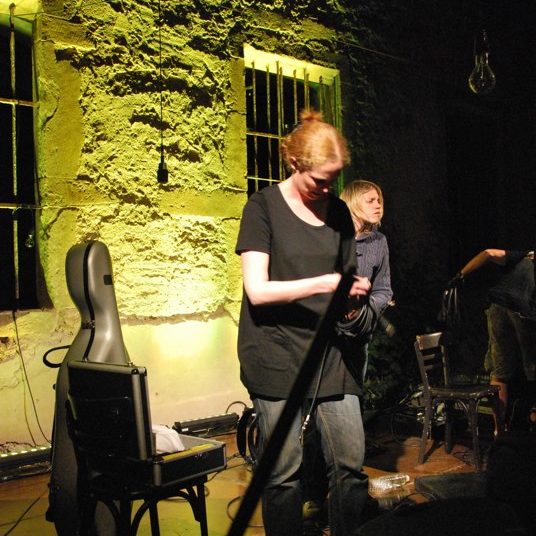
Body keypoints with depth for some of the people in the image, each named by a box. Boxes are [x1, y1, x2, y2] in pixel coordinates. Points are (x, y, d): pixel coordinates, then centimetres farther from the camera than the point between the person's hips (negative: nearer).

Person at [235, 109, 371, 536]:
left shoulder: (339, 212, 12)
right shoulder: (264, 206, -3)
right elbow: (257, 290, -11)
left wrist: (352, 297, -1)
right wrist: (326, 282, -19)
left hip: (329, 351, 4)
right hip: (277, 353, -4)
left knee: (352, 464, 2)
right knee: (284, 473, 1)